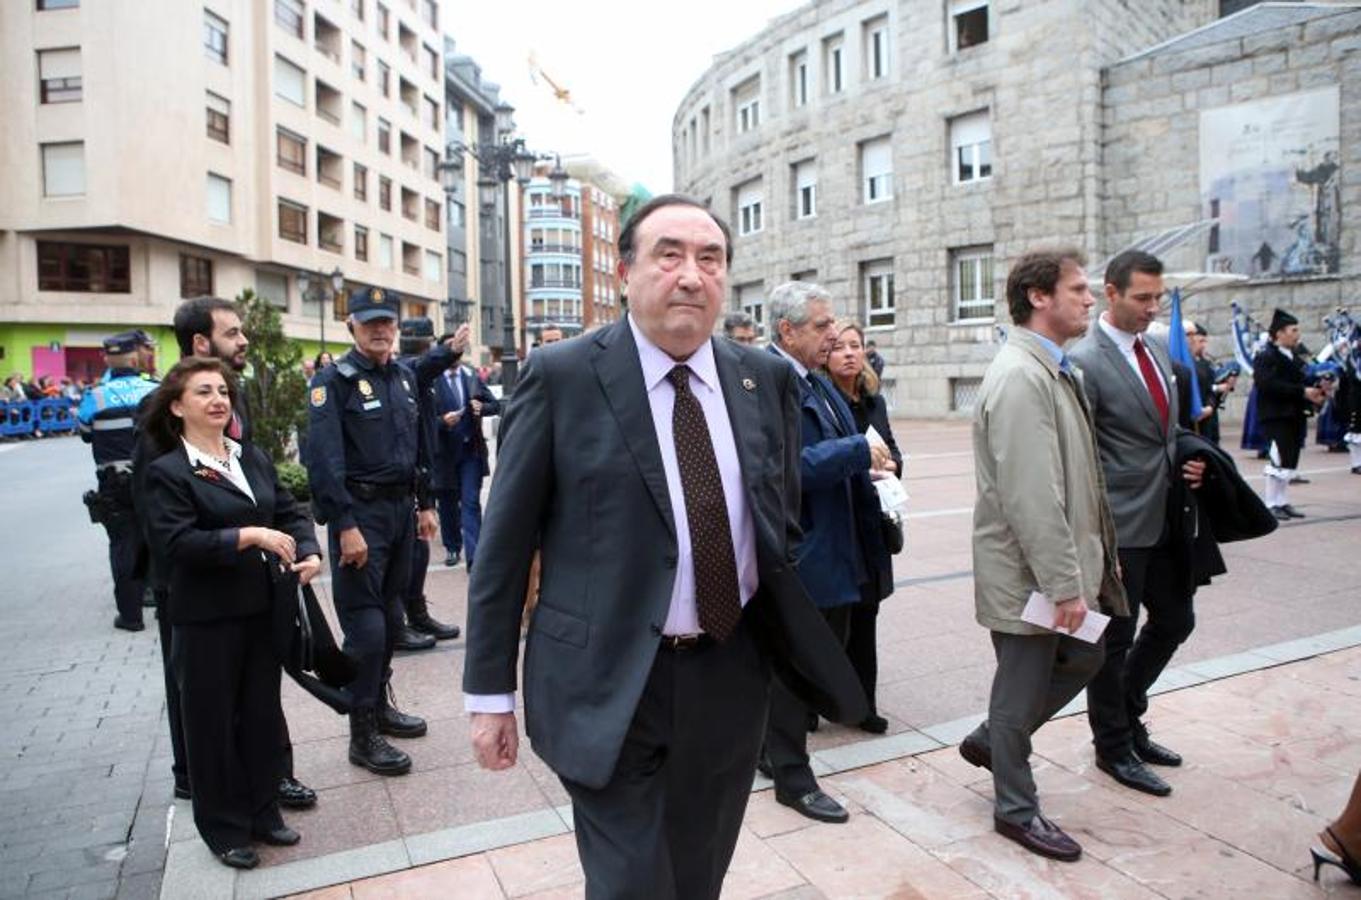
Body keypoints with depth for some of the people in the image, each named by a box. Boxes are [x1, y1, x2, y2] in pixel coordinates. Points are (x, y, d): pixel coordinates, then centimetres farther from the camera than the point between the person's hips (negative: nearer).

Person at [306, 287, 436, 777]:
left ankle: (381, 705, 32)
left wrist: (425, 503, 15)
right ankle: (363, 735, 6)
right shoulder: (333, 380, -10)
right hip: (360, 513, -7)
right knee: (366, 624, -4)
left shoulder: (405, 376, 12)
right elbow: (325, 460, -18)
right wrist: (345, 526, -22)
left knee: (391, 614, 16)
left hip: (400, 507, 7)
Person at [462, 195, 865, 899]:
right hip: (610, 684, -4)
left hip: (732, 676, 4)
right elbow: (504, 544, -6)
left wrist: (797, 642, 12)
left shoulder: (766, 378, 2)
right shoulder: (561, 377, -10)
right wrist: (490, 691, -5)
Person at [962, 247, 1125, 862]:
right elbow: (1030, 497, -26)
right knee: (1023, 687, 7)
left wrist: (1086, 567, 15)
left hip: (1060, 564, 10)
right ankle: (1016, 809, 27)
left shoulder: (1056, 369, 10)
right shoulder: (1021, 377, -22)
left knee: (1082, 660, 22)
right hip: (1028, 574, -10)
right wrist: (1065, 585, -22)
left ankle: (989, 741, 37)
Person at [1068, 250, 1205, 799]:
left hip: (1165, 521, 8)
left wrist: (1187, 464, 1)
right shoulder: (1085, 362, -16)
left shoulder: (1158, 351, 10)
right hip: (1120, 528, -8)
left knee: (1175, 621, 18)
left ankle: (1128, 717, 39)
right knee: (1116, 639, 7)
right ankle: (1113, 746, 27)